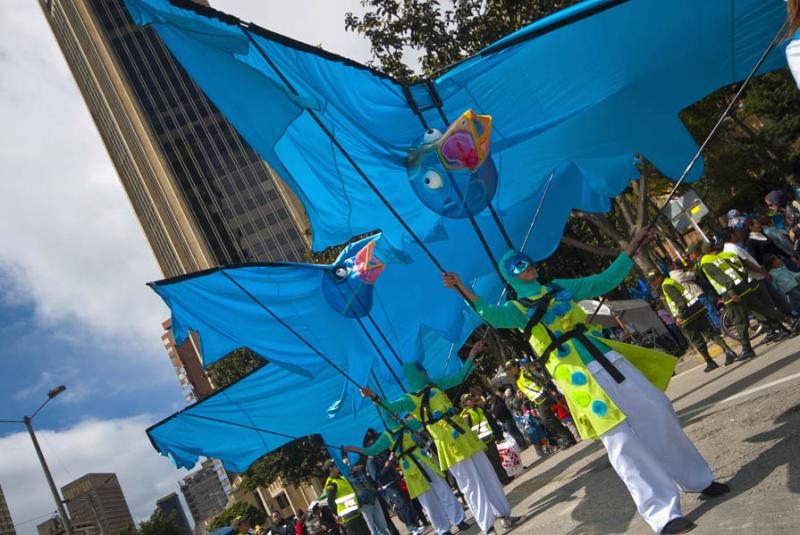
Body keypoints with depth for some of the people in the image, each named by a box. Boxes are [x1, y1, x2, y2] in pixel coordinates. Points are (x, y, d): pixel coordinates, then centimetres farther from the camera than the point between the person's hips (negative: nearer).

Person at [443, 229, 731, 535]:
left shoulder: (561, 288, 18)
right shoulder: (518, 309, 1)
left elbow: (605, 281, 24)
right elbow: (492, 315, -21)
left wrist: (631, 247, 24)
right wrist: (462, 289, -35)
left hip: (606, 358, 6)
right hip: (576, 375, -6)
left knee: (656, 411, 6)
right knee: (621, 440, -11)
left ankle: (697, 479, 26)